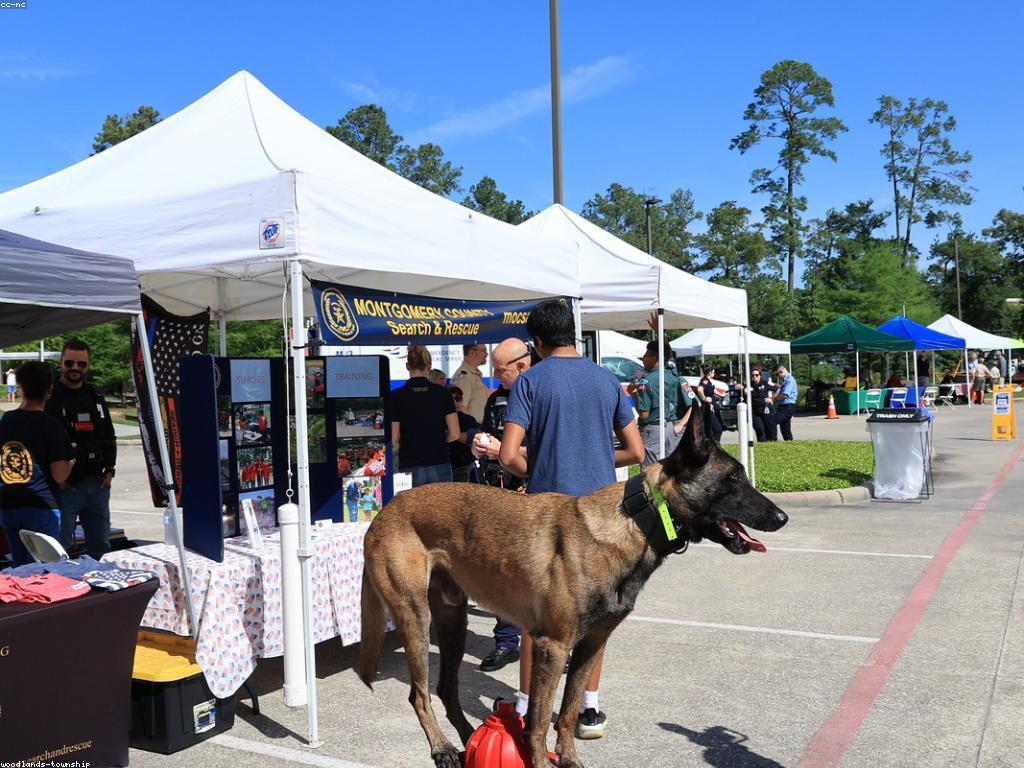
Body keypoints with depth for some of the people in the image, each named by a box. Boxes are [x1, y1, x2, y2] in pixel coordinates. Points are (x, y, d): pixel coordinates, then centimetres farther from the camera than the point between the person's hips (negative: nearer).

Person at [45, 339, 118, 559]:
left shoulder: (96, 398, 13)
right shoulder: (49, 398, -6)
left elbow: (110, 438, 20)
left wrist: (110, 469, 9)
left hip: (98, 485, 6)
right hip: (65, 487, -5)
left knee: (101, 548, 13)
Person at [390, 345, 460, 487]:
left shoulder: (397, 396, -5)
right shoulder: (442, 392, -1)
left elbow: (394, 440, -5)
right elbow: (454, 434, -2)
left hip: (410, 468, -1)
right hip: (440, 466, 2)